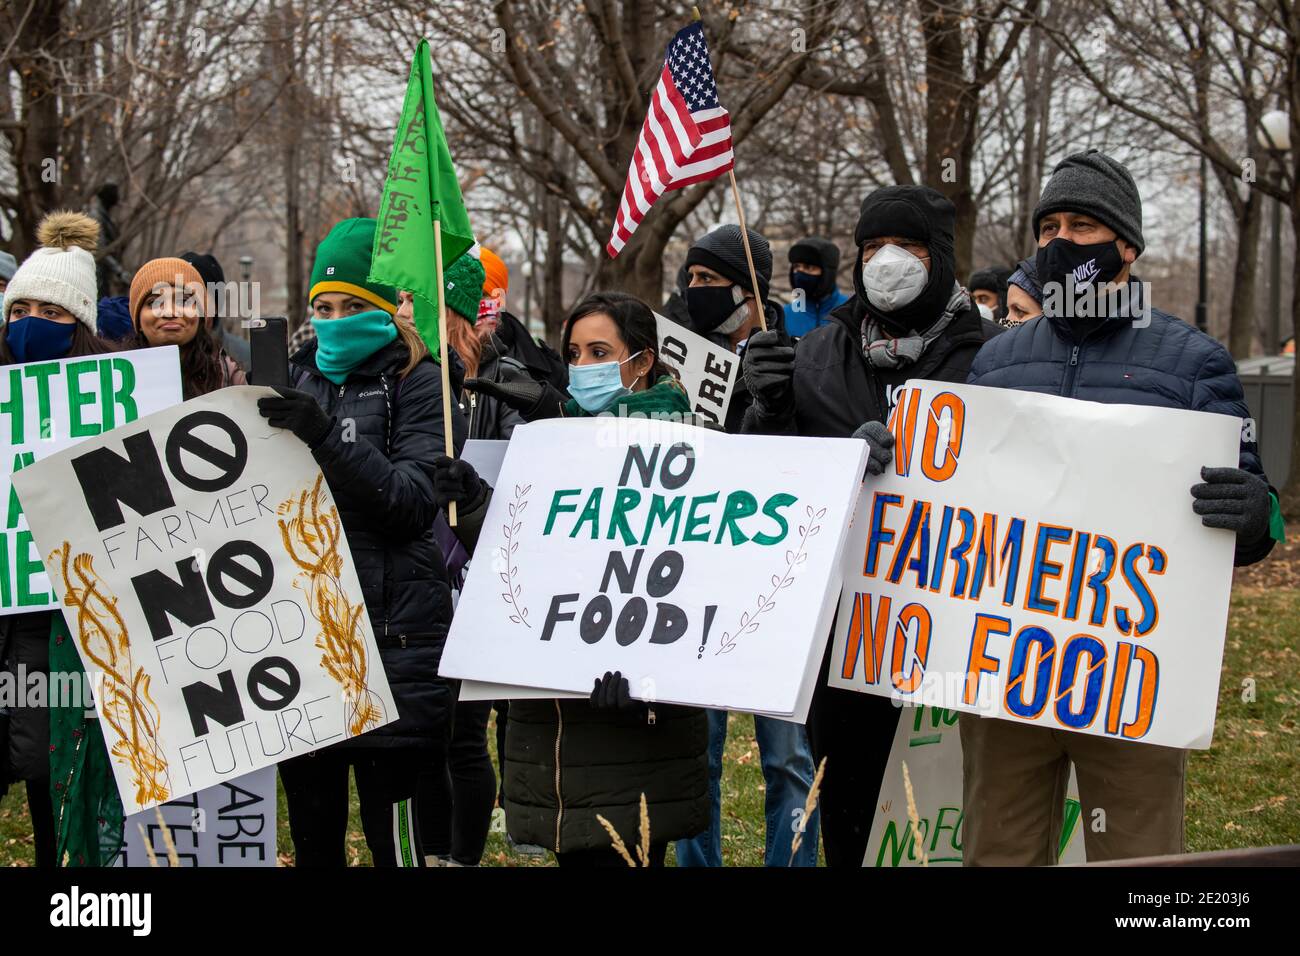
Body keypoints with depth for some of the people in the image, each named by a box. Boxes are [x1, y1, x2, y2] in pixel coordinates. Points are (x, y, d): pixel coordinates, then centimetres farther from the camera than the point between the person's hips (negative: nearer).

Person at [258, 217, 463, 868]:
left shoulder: (417, 383, -1)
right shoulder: (297, 377, 14)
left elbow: (412, 501, -15)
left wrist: (326, 436, -25)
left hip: (389, 636, -5)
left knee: (392, 832, -3)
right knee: (312, 836, 11)